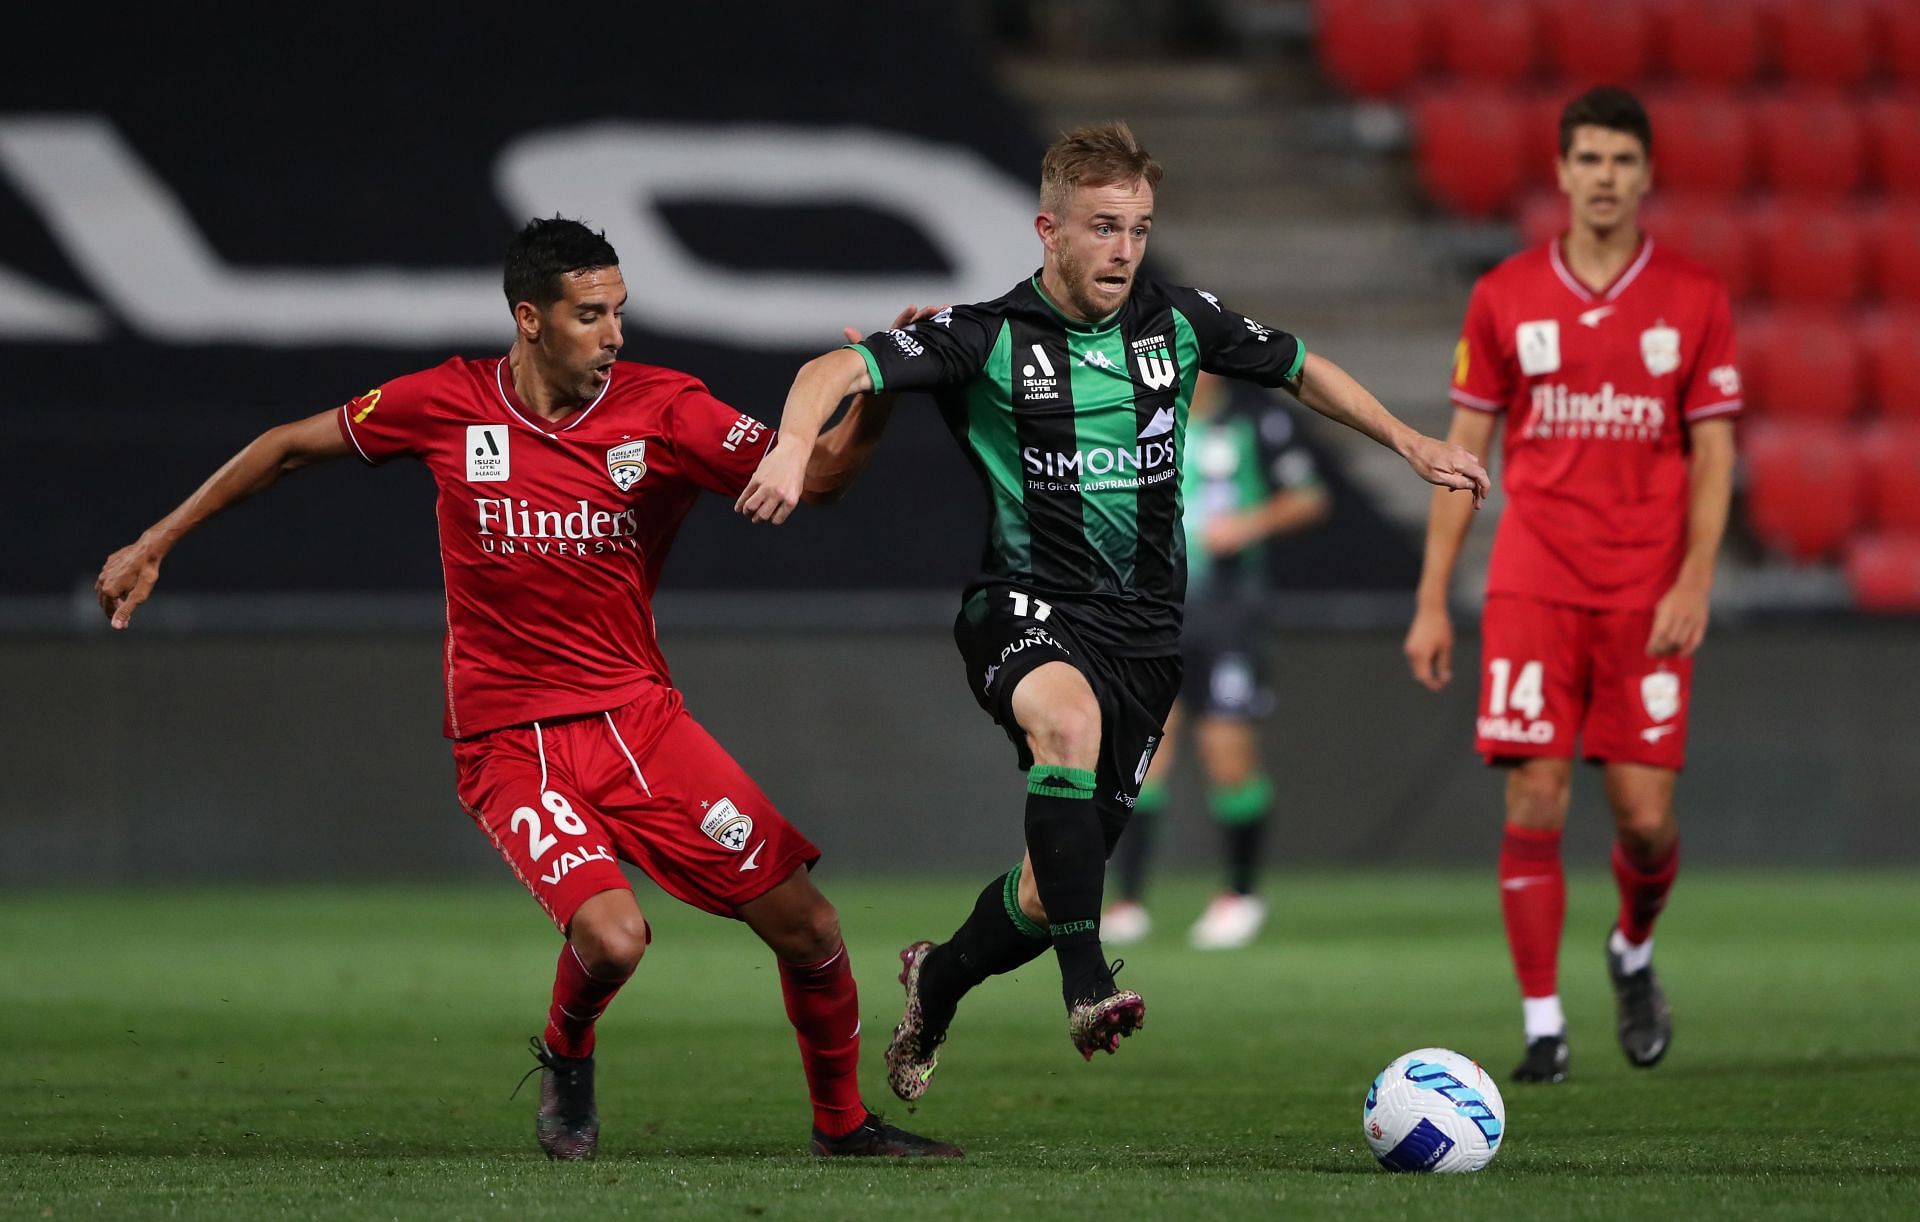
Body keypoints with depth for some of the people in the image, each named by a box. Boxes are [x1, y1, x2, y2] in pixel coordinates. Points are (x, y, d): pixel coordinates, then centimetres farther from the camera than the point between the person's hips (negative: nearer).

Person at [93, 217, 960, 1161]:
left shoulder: (663, 410, -3)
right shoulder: (450, 405, -5)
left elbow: (815, 476, -8)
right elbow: (292, 446, 9)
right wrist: (154, 545, 11)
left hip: (639, 719, 3)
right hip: (511, 747, -2)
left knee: (806, 924, -4)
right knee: (611, 936, -26)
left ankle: (842, 1123, 23)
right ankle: (565, 1060, 10)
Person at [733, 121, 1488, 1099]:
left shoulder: (1178, 322, 5)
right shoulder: (989, 337, -8)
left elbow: (1298, 367, 22)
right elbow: (839, 369, -18)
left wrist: (1410, 444, 18)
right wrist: (794, 445, -37)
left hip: (1143, 626, 4)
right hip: (1028, 607, -4)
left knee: (1054, 886, 4)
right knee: (1068, 716, -40)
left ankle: (937, 980, 37)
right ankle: (1087, 984, -40)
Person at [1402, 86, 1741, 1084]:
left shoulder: (1695, 300, 4)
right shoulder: (1504, 298, 5)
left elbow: (1713, 453, 4)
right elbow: (1463, 450, 7)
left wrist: (1694, 582, -10)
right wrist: (1432, 602, 3)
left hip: (1648, 597, 0)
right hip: (1532, 587, 0)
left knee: (1645, 812, -3)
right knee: (1534, 803, -8)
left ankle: (1634, 953, 29)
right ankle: (1542, 1026, -1)